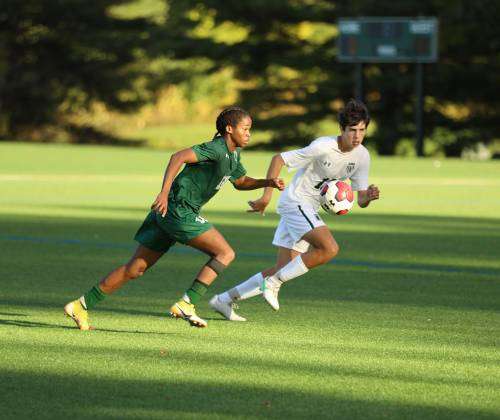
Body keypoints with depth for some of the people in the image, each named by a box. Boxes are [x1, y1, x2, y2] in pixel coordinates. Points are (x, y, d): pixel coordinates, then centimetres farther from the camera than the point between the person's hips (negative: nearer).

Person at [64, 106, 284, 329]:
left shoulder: (233, 154, 18)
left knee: (135, 269, 9)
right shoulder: (217, 149, -13)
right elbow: (178, 157, -23)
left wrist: (268, 183, 18)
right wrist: (164, 193, -31)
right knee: (225, 253, -9)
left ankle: (81, 305, 10)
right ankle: (186, 304, -13)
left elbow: (240, 182, 34)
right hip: (178, 210, -10)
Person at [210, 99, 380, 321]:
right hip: (295, 201, -8)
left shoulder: (362, 156, -1)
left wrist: (369, 196, -21)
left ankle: (225, 300, 14)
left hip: (309, 210, 8)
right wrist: (267, 195, -18)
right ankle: (274, 283, -14)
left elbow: (360, 199, 3)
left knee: (283, 269, 5)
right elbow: (278, 159, -15)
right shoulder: (323, 147, -21)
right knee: (330, 248, -25)